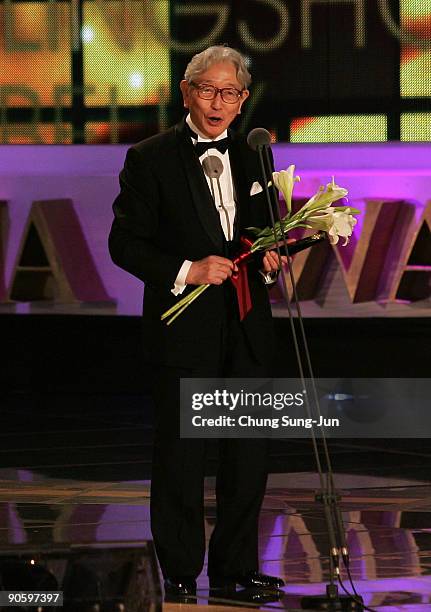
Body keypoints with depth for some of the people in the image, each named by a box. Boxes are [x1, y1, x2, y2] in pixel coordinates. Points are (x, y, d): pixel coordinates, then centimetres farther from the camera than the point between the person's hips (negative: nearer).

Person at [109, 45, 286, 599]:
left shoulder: (251, 158, 11)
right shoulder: (151, 159, -5)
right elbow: (125, 244, -7)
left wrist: (267, 258, 0)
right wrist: (188, 272, -17)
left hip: (246, 330, 5)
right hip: (183, 333, -5)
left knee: (248, 455, 8)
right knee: (180, 456, 0)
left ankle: (236, 568, 19)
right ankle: (179, 574, 9)